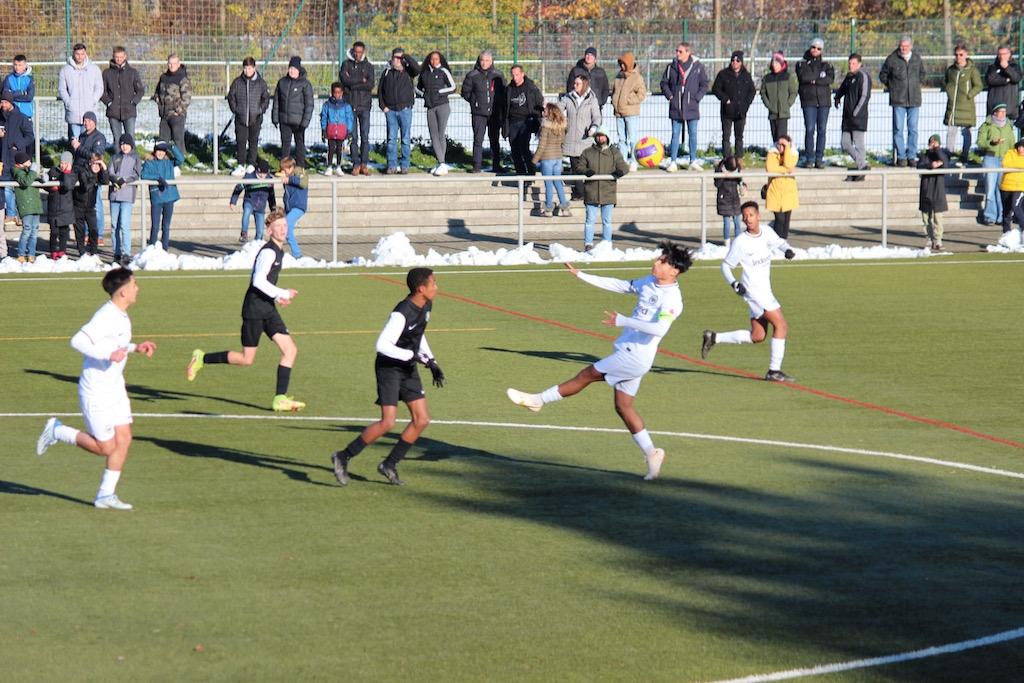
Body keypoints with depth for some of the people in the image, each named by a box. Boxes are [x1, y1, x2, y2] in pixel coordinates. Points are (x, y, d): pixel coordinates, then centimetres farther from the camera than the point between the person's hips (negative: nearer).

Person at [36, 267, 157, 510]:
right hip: (96, 392, -9)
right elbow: (77, 341, -30)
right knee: (105, 447, -3)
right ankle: (57, 431, 14)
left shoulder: (122, 317, 8)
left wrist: (136, 348, 11)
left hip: (115, 390, 9)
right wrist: (108, 354, -36)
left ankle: (106, 495, 10)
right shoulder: (106, 317, -22)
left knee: (123, 440, 3)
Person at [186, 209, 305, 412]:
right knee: (246, 359, -2)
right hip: (254, 310, -9)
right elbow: (258, 281, -27)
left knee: (290, 350, -3)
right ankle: (202, 359, 16)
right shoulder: (268, 252, -17)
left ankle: (280, 399, -2)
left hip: (268, 310, 9)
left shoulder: (279, 252, 13)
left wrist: (278, 297, 11)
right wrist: (282, 294, -23)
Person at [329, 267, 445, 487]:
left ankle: (390, 465, 13)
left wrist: (432, 363, 16)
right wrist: (412, 356, -28)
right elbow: (382, 345, -29)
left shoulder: (425, 306, 3)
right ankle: (343, 458, -4)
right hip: (389, 367, -9)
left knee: (422, 419, 3)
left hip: (408, 369, 9)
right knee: (388, 422, -16)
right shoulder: (401, 314, -25)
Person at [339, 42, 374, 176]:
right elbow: (344, 79, -9)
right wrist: (361, 81, -9)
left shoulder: (368, 66, 9)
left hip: (364, 105, 0)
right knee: (353, 137, -1)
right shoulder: (346, 64, 9)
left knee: (365, 137, -3)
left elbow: (370, 84, -5)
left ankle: (364, 164, 1)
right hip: (351, 104, 0)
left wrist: (352, 83, -8)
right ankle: (356, 164, 3)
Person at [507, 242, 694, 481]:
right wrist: (580, 275, 17)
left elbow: (659, 328, -33)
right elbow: (620, 285, 18)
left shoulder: (672, 299, -19)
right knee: (623, 406, 11)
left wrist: (623, 321, -34)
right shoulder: (650, 282, 9)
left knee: (587, 375, -2)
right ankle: (651, 454, 17)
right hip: (627, 352, 9)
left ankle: (537, 400, 11)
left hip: (634, 357, -9)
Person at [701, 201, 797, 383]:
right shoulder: (740, 242, -14)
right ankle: (774, 371, -5)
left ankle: (714, 338, 21)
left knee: (757, 336, 12)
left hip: (765, 290, 7)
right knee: (780, 325, -12)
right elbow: (726, 265, -5)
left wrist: (788, 249, -1)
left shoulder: (767, 231, 1)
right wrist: (734, 283, -21)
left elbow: (780, 242, 22)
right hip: (754, 290, -7)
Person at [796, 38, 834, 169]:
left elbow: (830, 78, -4)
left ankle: (819, 158, 4)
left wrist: (813, 79, -11)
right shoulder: (802, 64, 9)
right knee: (809, 129, -8)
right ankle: (809, 159, -3)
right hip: (808, 101, -2)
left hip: (823, 100, 2)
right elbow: (803, 77, -11)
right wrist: (820, 76, -7)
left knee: (822, 130, 0)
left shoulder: (825, 64, 13)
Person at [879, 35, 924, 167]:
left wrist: (916, 85, 14)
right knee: (898, 129, -3)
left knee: (913, 129, 3)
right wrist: (891, 87, 5)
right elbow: (883, 75, 10)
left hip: (914, 100, 2)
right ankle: (901, 157, 2)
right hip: (898, 101, -2)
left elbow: (922, 74, 25)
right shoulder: (892, 59, -2)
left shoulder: (917, 59, 7)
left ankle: (911, 156, 10)